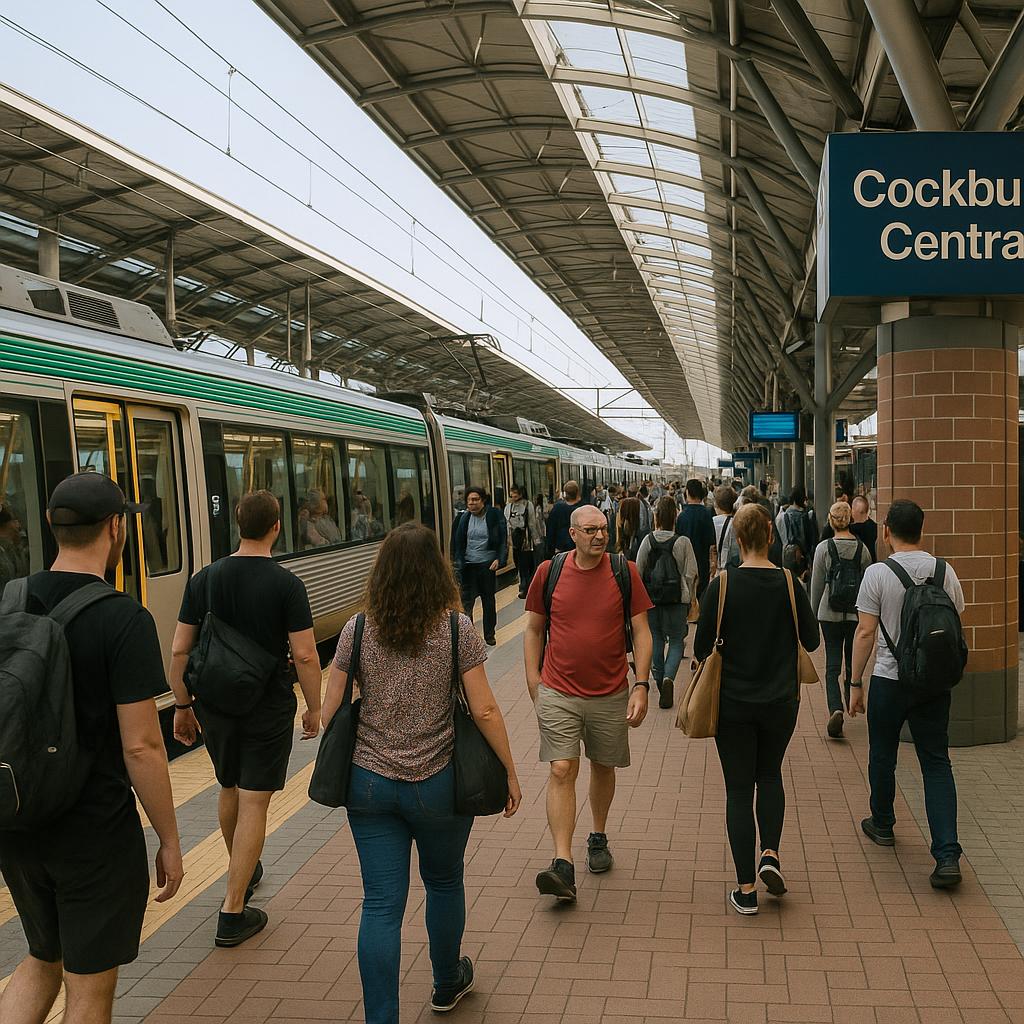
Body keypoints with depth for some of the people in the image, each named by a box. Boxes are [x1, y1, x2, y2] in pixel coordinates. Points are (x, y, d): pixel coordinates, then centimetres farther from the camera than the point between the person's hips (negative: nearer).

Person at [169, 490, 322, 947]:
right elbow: (305, 655, -16)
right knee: (253, 802, 2)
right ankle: (233, 913, 3)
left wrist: (183, 706, 10)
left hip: (214, 704, 5)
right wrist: (314, 708, -3)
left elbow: (179, 651, -1)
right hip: (268, 708, -4)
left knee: (229, 788, 24)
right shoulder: (286, 584, -14)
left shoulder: (204, 579, -2)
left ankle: (242, 871, 45)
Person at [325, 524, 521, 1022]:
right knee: (444, 883, 22)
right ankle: (448, 983, 43)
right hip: (439, 784, -1)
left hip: (370, 784, 1)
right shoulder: (457, 629, -10)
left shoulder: (358, 631, -3)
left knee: (381, 904, 6)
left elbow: (330, 711, -1)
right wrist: (511, 773, -1)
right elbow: (484, 710, -11)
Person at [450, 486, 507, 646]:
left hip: (487, 565, -1)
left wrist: (499, 559, -12)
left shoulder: (495, 515, -5)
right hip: (468, 565, 1)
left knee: (488, 600, 12)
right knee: (466, 600, -4)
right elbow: (457, 542, 7)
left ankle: (489, 635, 25)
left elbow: (503, 540, -3)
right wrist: (457, 561, -1)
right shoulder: (463, 518, 1)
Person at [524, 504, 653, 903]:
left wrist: (641, 685, -9)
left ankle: (598, 838, 39)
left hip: (611, 694, 1)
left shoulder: (625, 572, -4)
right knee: (562, 771, -9)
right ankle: (563, 865, -9)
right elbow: (534, 631, 6)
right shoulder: (548, 572, -3)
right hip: (559, 694, -1)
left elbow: (641, 632, -1)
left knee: (603, 767, 16)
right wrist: (534, 685, 3)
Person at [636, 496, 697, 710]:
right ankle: (669, 677, -14)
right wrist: (689, 600, 7)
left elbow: (638, 571, -1)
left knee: (655, 639, 16)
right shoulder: (683, 542, -9)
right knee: (676, 640, 8)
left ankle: (659, 679, 22)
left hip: (651, 599, 2)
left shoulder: (648, 540, -4)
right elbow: (690, 575, -6)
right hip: (677, 601, -2)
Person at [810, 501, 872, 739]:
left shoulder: (823, 548, -6)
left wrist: (814, 613, 11)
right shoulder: (862, 548, 0)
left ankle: (836, 709, -20)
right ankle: (851, 703, 34)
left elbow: (817, 584, -1)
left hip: (830, 614, -2)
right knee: (853, 662, 19)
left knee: (832, 666, -2)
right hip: (857, 613, 2)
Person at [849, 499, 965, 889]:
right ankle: (947, 856, -3)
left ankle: (882, 825, 36)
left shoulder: (878, 573, -11)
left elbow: (866, 631, -11)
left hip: (890, 680, -3)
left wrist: (855, 684, -3)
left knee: (882, 757, 17)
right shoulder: (945, 572, 0)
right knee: (937, 764, 5)